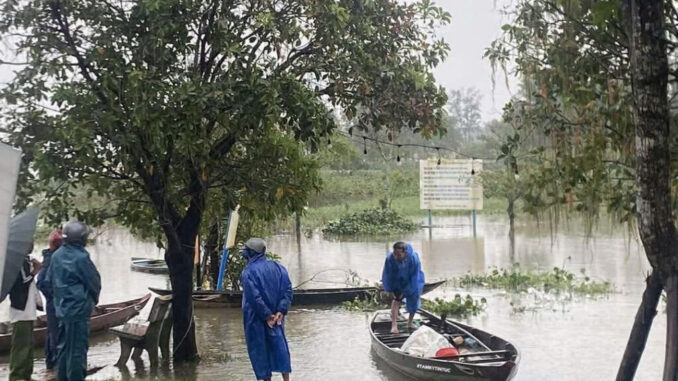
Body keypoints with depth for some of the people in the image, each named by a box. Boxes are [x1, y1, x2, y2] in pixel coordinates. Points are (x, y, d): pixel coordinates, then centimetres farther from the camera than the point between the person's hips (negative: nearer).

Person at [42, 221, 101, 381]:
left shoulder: (56, 255, 3)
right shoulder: (81, 257, -18)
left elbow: (48, 281, 10)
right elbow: (95, 283, -11)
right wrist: (94, 299, 9)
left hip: (62, 309, 8)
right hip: (79, 309, -7)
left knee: (63, 347, 18)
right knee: (77, 350, 0)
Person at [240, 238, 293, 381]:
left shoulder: (248, 272, -15)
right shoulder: (277, 267, 3)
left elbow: (254, 297, -20)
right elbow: (288, 289, -1)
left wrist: (267, 315, -13)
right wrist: (281, 311, -6)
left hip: (257, 318, -5)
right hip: (276, 316, 5)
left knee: (259, 349, 7)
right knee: (279, 345, 11)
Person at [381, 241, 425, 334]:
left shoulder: (414, 258, -35)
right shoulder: (390, 258, -31)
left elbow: (414, 278, -25)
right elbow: (387, 275, -16)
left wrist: (406, 292, -22)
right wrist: (389, 290, -17)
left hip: (412, 282, 0)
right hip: (397, 281, 0)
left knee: (413, 301, 8)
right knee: (396, 300, -15)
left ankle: (410, 323, 29)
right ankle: (394, 325, -20)